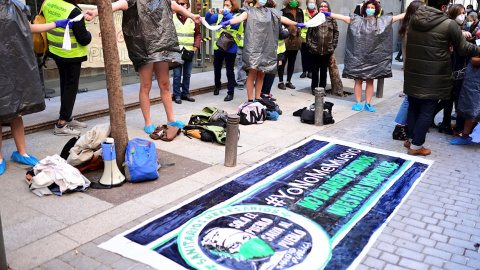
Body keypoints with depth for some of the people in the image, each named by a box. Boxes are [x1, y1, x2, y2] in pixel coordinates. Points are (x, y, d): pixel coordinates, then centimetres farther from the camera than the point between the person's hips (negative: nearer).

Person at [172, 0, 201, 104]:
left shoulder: (193, 18, 7)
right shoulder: (172, 18, -1)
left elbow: (198, 34, 12)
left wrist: (196, 46, 0)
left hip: (190, 51, 3)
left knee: (187, 74, 11)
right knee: (177, 74, -1)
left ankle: (185, 93, 23)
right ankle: (177, 95, 9)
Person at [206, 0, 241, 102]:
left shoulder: (237, 16, -3)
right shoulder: (220, 15, 9)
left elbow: (235, 24, -23)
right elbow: (208, 21, 11)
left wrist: (226, 13, -26)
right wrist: (209, 14, -9)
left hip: (230, 48, -5)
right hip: (218, 46, 5)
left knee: (229, 70, 0)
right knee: (216, 68, 17)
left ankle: (230, 92, 7)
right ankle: (217, 86, 39)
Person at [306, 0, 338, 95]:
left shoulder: (332, 19, 5)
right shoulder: (315, 18, 3)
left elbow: (336, 32, 7)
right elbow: (309, 32, 3)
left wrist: (333, 45, 1)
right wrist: (309, 44, -4)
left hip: (327, 49, 1)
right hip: (315, 49, -1)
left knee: (324, 70, 9)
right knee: (315, 69, 6)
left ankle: (322, 88, 19)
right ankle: (314, 88, 16)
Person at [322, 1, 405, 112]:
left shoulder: (382, 21, 9)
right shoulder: (357, 20, 4)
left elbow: (398, 17, 8)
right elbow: (343, 17, -4)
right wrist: (329, 14, -13)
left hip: (373, 57, 1)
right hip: (359, 56, -1)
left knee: (370, 81, 6)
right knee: (358, 80, 1)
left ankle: (368, 104, 12)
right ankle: (358, 103, 8)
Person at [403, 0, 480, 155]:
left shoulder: (414, 20, 2)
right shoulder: (449, 24, -14)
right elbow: (463, 49, -4)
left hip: (412, 75, 5)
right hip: (433, 77, -5)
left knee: (413, 107, 17)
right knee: (427, 111, 5)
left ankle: (411, 139, 29)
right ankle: (416, 146, 11)